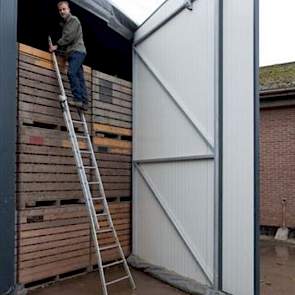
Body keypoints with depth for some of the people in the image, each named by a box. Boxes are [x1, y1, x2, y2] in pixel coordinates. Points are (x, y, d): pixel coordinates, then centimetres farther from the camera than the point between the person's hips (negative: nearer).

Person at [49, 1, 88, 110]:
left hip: (77, 51, -8)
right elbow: (65, 38, 19)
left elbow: (69, 37, -11)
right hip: (72, 52, 8)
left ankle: (78, 99, -27)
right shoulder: (64, 23, 27)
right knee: (79, 77, 1)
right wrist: (57, 46, 4)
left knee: (71, 73, -22)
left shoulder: (73, 20, 0)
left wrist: (57, 45, -9)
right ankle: (84, 102, -3)